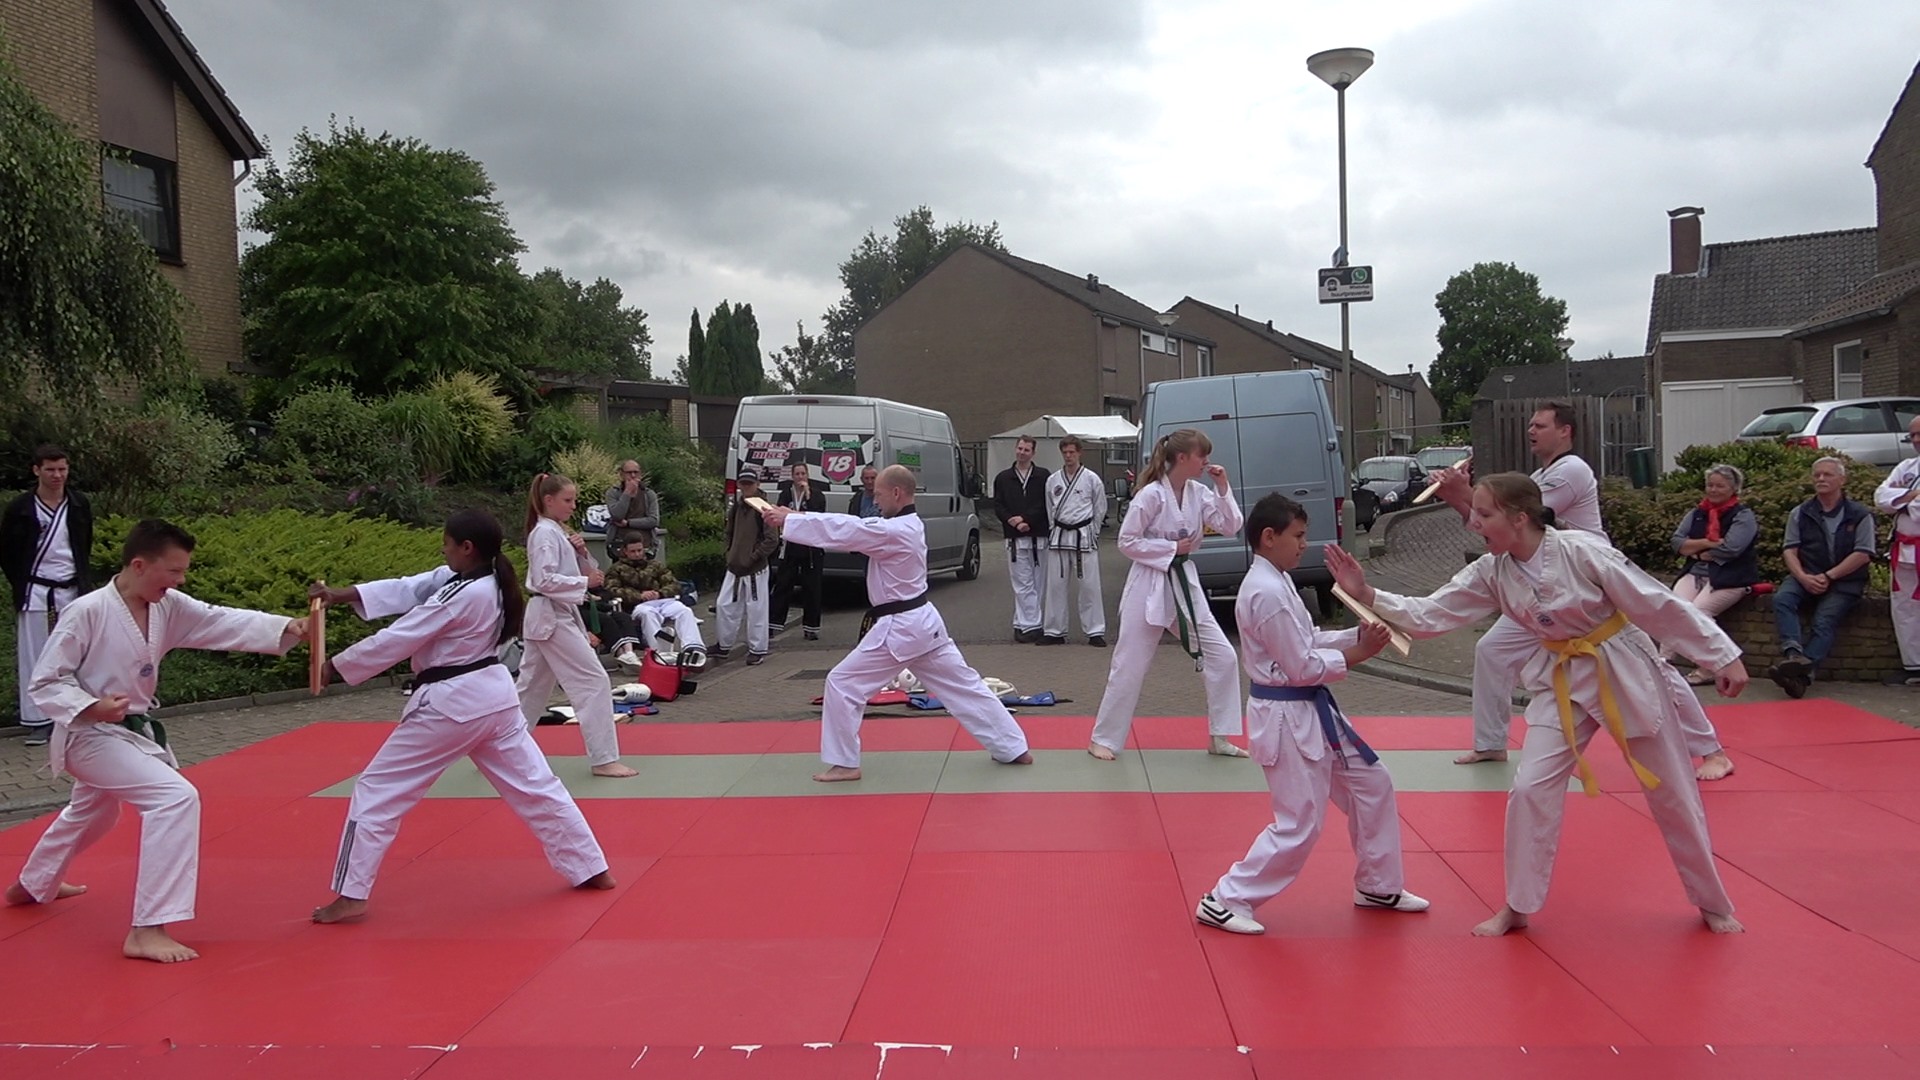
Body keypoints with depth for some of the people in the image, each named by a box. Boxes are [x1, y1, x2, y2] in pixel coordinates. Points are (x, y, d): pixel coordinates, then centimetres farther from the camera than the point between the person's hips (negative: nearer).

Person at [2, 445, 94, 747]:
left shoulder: (80, 505, 2)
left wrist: (81, 578, 9)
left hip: (72, 591, 2)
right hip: (35, 594, -2)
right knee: (34, 657, 2)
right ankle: (38, 721, 10)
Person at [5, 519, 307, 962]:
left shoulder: (167, 607, -3)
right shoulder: (87, 612, -23)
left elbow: (225, 623, -10)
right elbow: (45, 683, -17)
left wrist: (286, 628, -25)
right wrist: (91, 707, -34)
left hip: (132, 728, 9)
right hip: (90, 734, -9)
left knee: (93, 814, 33)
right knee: (176, 798, -26)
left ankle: (32, 886, 61)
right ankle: (147, 930, -22)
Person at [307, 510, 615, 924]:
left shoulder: (460, 596, -21)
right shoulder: (491, 583, 5)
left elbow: (398, 639, -16)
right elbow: (406, 589, 4)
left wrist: (335, 665, -4)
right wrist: (340, 595, -2)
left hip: (450, 704, -9)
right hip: (494, 696, 9)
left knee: (377, 791, 4)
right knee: (536, 785, 14)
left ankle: (351, 895, 7)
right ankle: (591, 869, 17)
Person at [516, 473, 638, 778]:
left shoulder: (559, 532, 16)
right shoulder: (545, 534, -14)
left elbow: (577, 572, 17)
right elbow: (545, 580, -22)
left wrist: (581, 553, -1)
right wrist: (585, 582, -22)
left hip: (548, 617, 10)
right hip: (552, 618, -10)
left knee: (532, 687, 17)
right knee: (594, 682, -10)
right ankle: (604, 759, -8)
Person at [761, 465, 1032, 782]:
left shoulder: (894, 532, -21)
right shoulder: (908, 525, 8)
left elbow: (843, 531, -20)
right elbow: (853, 527, 9)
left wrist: (787, 520, -12)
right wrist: (796, 516, 3)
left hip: (899, 629, -10)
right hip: (922, 621, 10)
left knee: (842, 683, 0)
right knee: (964, 685, 15)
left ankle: (844, 763, 8)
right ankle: (1014, 748, 21)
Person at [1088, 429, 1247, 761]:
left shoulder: (1199, 493, 3)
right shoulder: (1152, 494, -15)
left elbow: (1231, 527, 1)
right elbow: (1127, 541, -13)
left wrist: (1223, 487, -8)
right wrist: (1171, 548, -16)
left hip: (1184, 583, 7)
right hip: (1149, 585, -6)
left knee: (1222, 657, 3)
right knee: (1129, 666, 0)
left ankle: (1218, 737, 16)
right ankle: (1103, 738, 15)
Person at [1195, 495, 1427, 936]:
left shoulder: (1276, 582, 10)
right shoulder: (1267, 593, -23)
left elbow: (1308, 641, 13)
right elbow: (1302, 667, -22)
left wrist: (1359, 634, 0)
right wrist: (1359, 652, -14)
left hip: (1309, 711, 11)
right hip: (1286, 718, -10)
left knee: (1372, 784, 18)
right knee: (1300, 825, -6)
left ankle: (1378, 887, 34)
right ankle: (1225, 900, 5)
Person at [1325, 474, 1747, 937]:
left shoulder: (1581, 551, -25)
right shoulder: (1491, 573, -9)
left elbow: (1659, 604, -19)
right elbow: (1431, 614, -8)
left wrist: (1723, 657, -14)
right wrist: (1367, 595, -20)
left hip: (1625, 670, -4)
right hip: (1563, 680, 4)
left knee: (1672, 792, 9)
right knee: (1531, 789, -4)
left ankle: (1713, 904, 30)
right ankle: (1518, 907, 11)